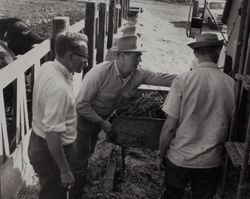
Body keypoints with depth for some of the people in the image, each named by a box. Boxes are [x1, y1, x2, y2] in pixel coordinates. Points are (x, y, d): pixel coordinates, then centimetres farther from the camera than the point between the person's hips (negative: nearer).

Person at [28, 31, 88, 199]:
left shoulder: (48, 67, -5)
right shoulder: (59, 88, -34)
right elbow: (52, 134, -31)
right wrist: (65, 170, -23)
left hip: (39, 141, 9)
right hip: (49, 150, -9)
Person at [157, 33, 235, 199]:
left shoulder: (183, 80, -14)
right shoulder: (231, 84, -8)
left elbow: (170, 126, -13)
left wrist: (161, 154, 2)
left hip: (180, 159, -1)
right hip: (212, 161, 2)